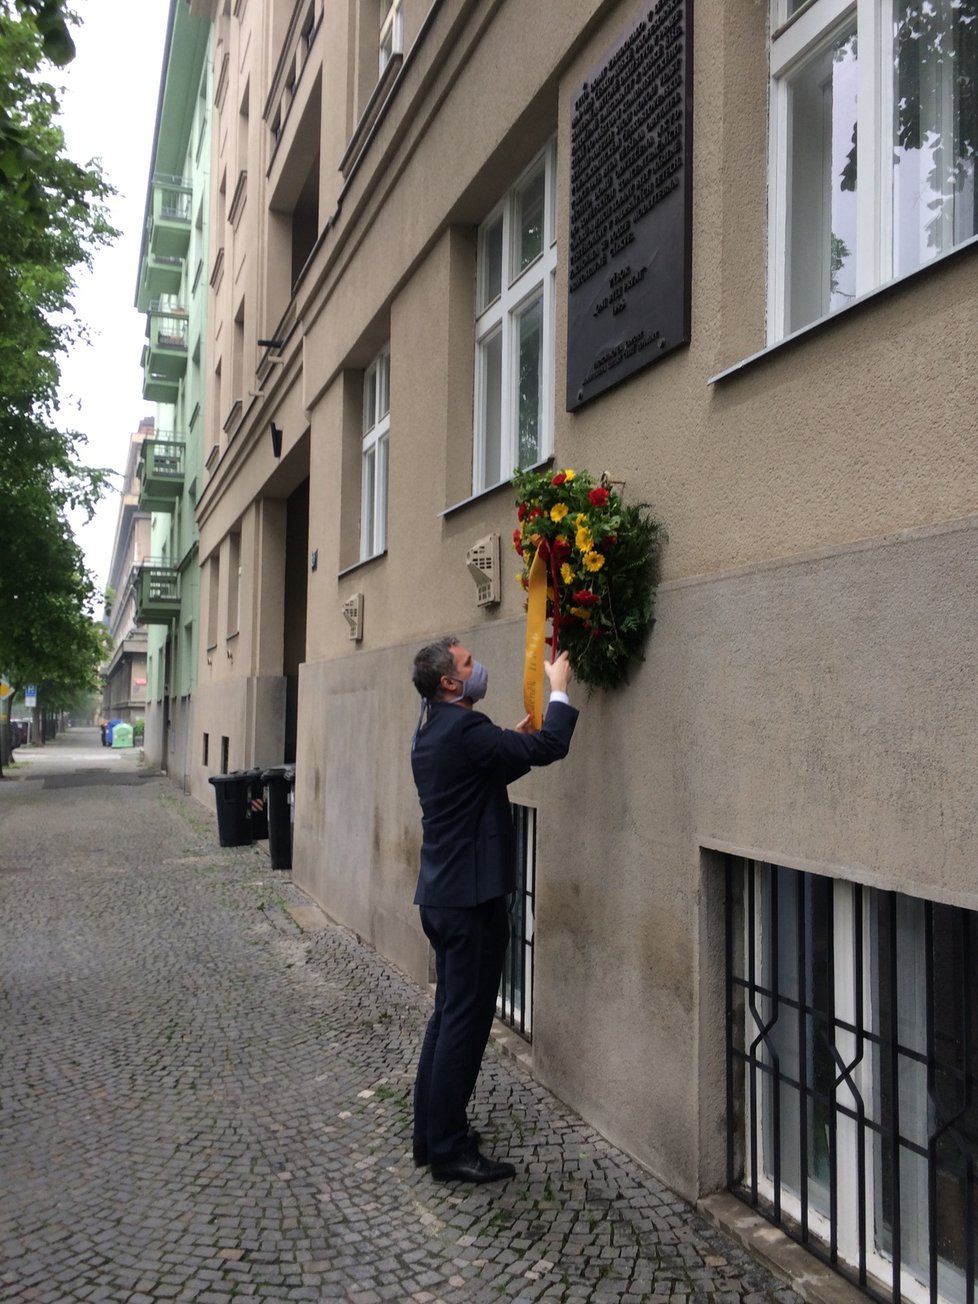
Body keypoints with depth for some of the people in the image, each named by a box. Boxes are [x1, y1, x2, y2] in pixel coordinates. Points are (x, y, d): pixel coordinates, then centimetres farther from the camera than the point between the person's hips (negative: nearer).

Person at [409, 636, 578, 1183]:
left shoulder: (433, 730, 11)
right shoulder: (464, 730, -20)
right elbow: (551, 747, -22)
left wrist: (515, 741, 10)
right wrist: (560, 687, -8)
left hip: (443, 893, 10)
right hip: (471, 897, -10)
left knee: (449, 1014, 18)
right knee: (466, 1021, -1)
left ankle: (431, 1132, 28)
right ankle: (449, 1149, 10)